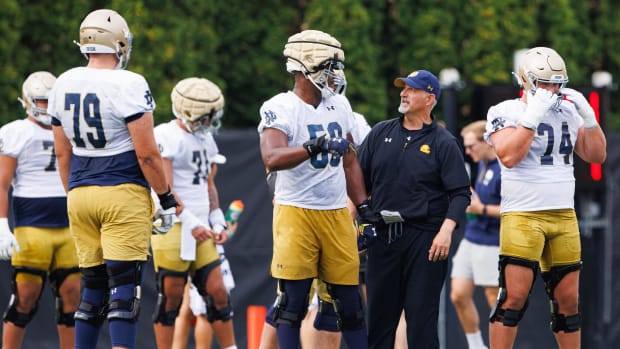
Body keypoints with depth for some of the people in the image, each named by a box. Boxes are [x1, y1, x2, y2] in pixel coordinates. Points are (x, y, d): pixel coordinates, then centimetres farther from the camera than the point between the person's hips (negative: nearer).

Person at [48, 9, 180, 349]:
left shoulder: (64, 85, 6)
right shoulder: (128, 86, -13)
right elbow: (146, 153, -13)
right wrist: (167, 198, -1)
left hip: (80, 194, 6)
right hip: (123, 193, -6)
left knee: (92, 287, 12)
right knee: (124, 287, -6)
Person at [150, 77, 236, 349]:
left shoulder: (204, 138, 14)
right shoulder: (166, 137, -13)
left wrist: (218, 222, 13)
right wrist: (191, 223, -23)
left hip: (200, 228, 7)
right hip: (173, 227, -7)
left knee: (217, 292, 4)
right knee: (171, 296, -2)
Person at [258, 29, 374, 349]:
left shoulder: (339, 107, 12)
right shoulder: (280, 108, -9)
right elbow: (272, 159, -26)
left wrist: (364, 207, 15)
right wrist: (315, 147, -38)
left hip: (337, 214, 6)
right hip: (296, 212, -6)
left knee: (349, 299, 7)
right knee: (292, 300, -3)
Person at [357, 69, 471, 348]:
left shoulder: (443, 142, 0)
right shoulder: (381, 133, 12)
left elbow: (460, 194, -5)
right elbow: (360, 182, 15)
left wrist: (446, 231, -17)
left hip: (425, 237, -4)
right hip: (383, 235, 4)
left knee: (421, 315, -5)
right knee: (379, 313, 7)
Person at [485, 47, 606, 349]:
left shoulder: (567, 112, 13)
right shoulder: (507, 113, -4)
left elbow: (597, 155, 13)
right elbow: (508, 156, -21)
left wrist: (588, 117, 0)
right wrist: (533, 116, -22)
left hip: (564, 216, 6)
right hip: (523, 215, -6)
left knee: (567, 298, 7)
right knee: (514, 295, -11)